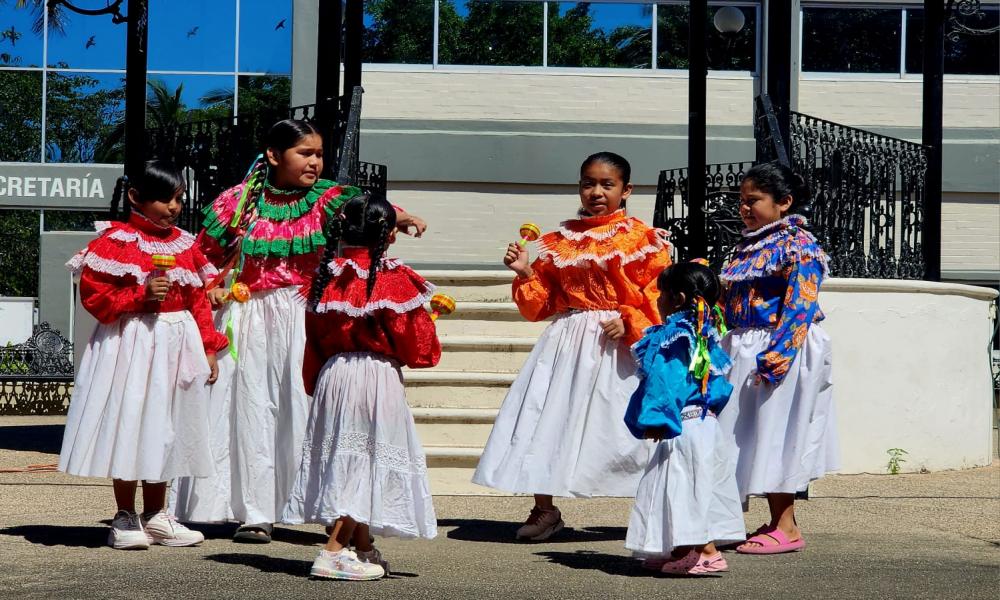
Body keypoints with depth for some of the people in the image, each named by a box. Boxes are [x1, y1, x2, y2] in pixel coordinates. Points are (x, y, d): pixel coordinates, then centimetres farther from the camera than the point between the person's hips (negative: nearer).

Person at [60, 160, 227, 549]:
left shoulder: (186, 245, 9)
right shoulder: (116, 241, -8)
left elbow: (199, 301, 12)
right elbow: (94, 295, -13)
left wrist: (208, 349, 7)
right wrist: (142, 293, -22)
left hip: (177, 344, 6)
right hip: (131, 344, -6)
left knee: (167, 429, 10)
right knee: (129, 425, -2)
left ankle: (154, 516, 21)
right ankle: (125, 518, 8)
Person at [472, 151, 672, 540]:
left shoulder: (642, 240, -2)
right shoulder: (559, 241, 11)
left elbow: (658, 296, -6)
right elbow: (540, 304, 14)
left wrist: (629, 321, -20)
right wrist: (525, 273, -1)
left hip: (617, 346, -4)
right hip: (565, 344, 4)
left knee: (625, 425, -4)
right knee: (546, 418, 3)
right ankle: (544, 509, 17)